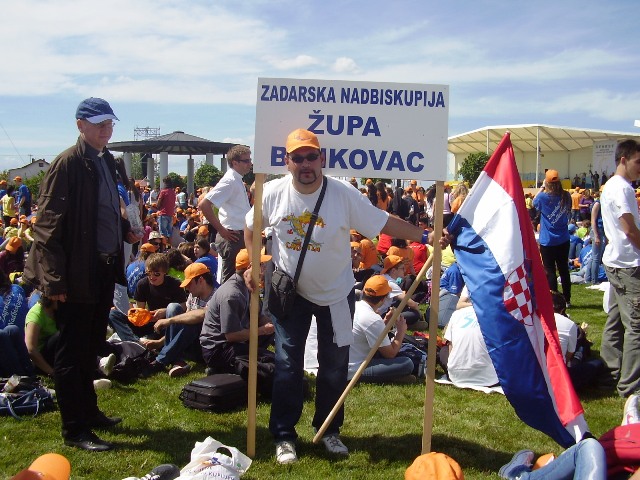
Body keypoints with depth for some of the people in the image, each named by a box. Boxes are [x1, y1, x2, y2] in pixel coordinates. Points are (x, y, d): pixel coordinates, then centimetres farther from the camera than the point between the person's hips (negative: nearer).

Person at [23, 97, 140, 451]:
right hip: (79, 274, -8)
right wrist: (55, 279, -19)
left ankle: (89, 412, 33)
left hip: (104, 269, 8)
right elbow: (48, 224, -17)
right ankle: (75, 430, 10)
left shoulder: (106, 160, 11)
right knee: (72, 352, 1)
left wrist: (126, 231, 7)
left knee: (91, 346, 19)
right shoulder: (67, 164, -14)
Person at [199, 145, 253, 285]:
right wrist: (221, 230, -19)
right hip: (232, 237, -10)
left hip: (241, 235, 10)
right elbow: (203, 205, -25)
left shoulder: (237, 180, 12)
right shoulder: (229, 181, -16)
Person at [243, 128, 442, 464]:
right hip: (289, 291, 1)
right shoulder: (273, 193, -11)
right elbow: (251, 227, 6)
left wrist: (424, 236, -27)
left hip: (335, 292, 0)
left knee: (334, 366, 9)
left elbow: (384, 222, -17)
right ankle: (284, 436, 15)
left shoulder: (344, 195, -18)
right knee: (287, 364, 2)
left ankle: (329, 430, 28)